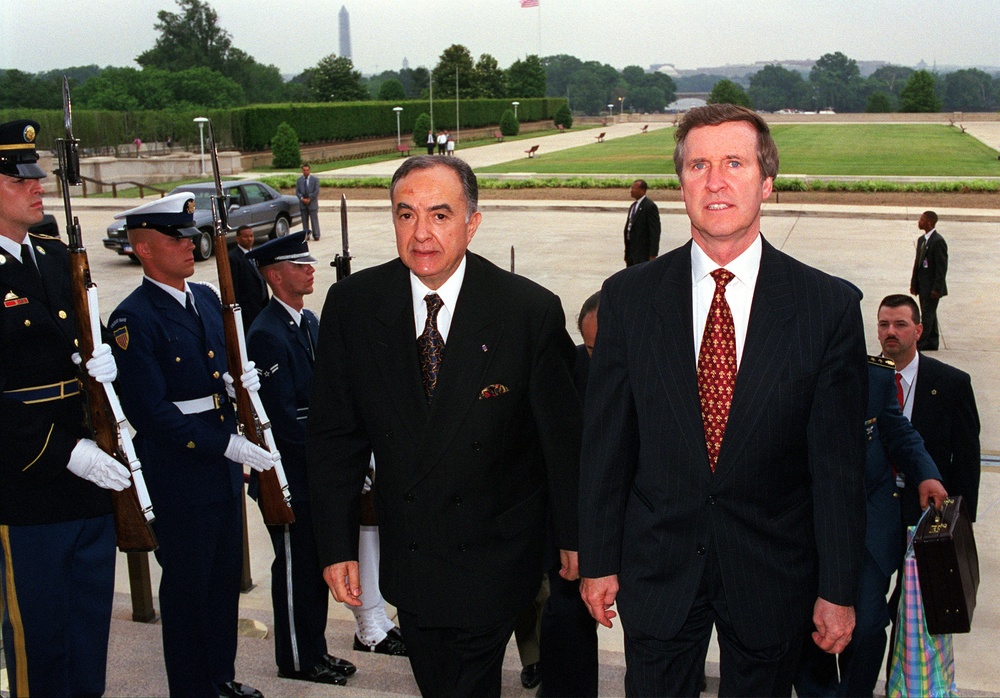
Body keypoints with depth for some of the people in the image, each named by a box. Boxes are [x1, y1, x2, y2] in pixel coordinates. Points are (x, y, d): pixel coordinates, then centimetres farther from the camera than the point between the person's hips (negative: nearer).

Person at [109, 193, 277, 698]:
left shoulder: (206, 297, 9)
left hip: (225, 466, 8)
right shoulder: (133, 319, -16)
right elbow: (150, 413, -21)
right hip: (176, 474, -8)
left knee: (225, 575, 18)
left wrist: (242, 381, -1)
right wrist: (225, 443, -22)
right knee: (187, 583, 6)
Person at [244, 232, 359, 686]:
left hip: (319, 469, 9)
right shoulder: (266, 336, -19)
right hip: (289, 473, -9)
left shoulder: (309, 322, 11)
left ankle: (315, 650, 29)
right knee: (295, 567, 4)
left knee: (316, 563, 16)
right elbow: (283, 418, -22)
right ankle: (297, 660, 17)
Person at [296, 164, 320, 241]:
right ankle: (306, 235, 9)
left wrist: (310, 199, -12)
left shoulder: (315, 179, 1)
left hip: (312, 202, -3)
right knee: (304, 220, 4)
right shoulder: (299, 180, 10)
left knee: (314, 219, -4)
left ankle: (316, 235, -3)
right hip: (303, 203, 3)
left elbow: (316, 191, -5)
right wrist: (302, 198, -11)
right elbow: (297, 191, 6)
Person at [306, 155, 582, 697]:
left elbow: (563, 437, -6)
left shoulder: (531, 311, -15)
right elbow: (334, 435, -1)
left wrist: (573, 537, 2)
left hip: (493, 558, -3)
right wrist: (336, 545, -3)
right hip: (407, 549, 3)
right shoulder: (352, 305, -7)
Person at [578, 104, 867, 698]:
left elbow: (840, 463, -5)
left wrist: (838, 589, -3)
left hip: (773, 577, 0)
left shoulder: (830, 305, -8)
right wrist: (598, 560, 1)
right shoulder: (628, 297, -4)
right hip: (658, 570, 1)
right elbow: (605, 442, 0)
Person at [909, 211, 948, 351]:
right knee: (928, 314, 15)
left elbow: (942, 267, -18)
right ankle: (932, 343, 23)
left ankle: (918, 344, -3)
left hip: (932, 286, -9)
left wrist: (936, 288, -20)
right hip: (923, 285, 9)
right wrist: (914, 283, 12)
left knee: (928, 315, -5)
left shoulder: (938, 241, -17)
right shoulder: (921, 240, 11)